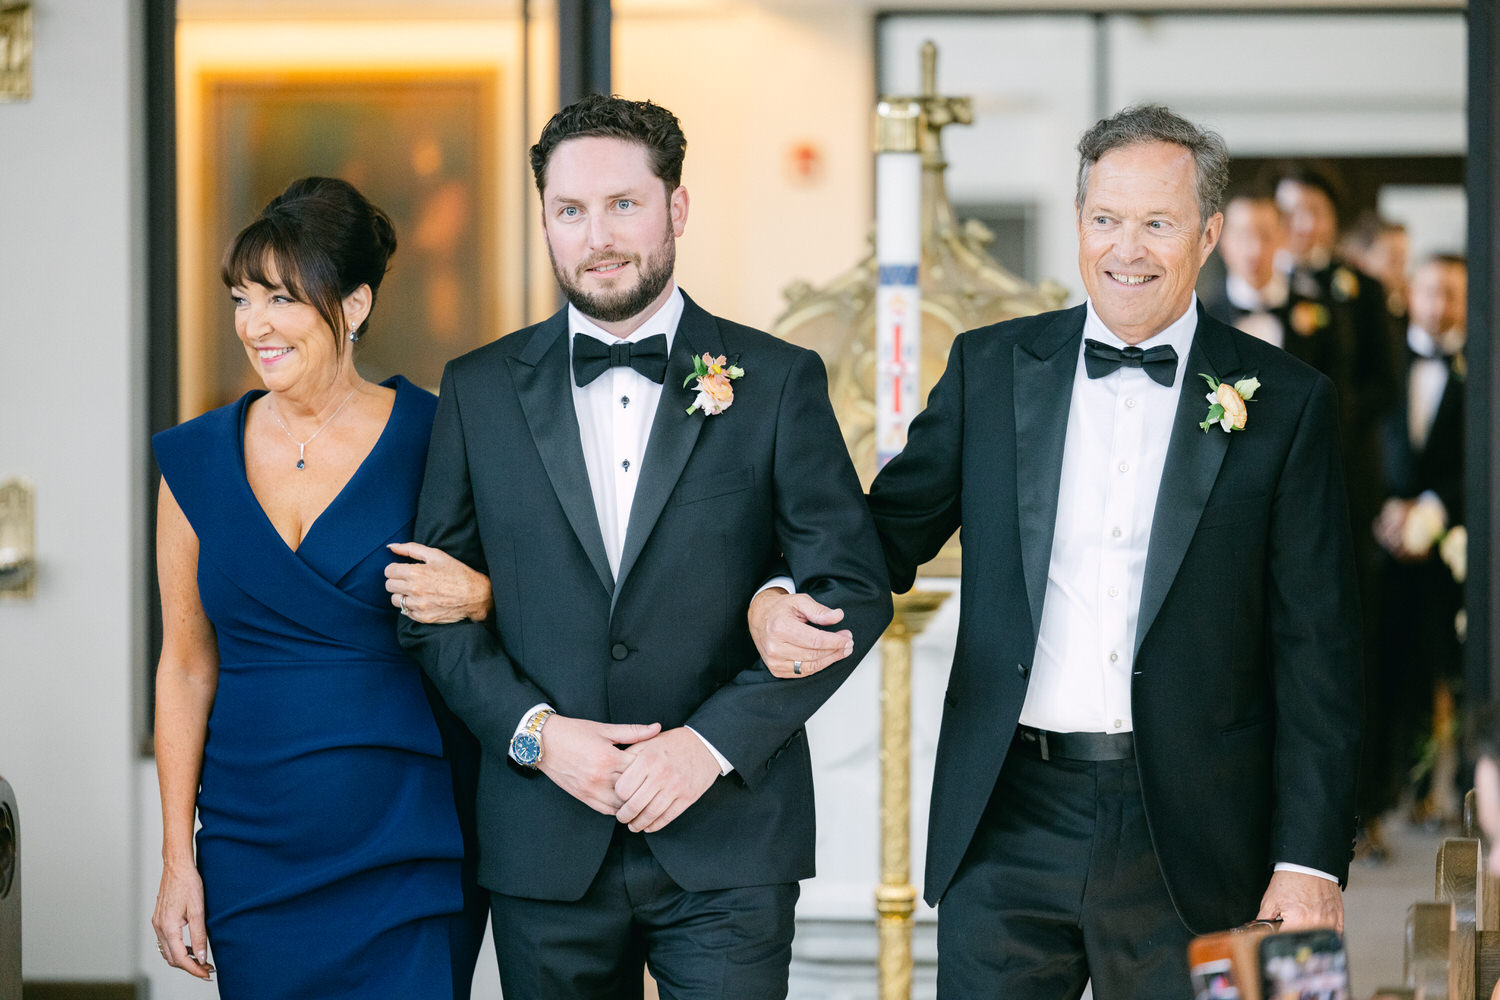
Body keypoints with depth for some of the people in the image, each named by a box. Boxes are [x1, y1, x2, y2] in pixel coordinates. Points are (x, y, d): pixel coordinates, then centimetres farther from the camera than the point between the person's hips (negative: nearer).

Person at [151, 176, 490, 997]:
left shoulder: (435, 439, -3)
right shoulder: (198, 461, 5)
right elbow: (187, 667, 8)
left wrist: (479, 599, -16)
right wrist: (176, 860, 4)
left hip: (411, 857, -2)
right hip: (253, 858, 2)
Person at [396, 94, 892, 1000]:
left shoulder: (779, 382, 2)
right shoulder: (480, 391, 7)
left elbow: (852, 589, -1)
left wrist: (713, 740, -11)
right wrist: (536, 732, -8)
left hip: (729, 839, -2)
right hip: (546, 847, 2)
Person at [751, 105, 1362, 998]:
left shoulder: (1286, 404, 2)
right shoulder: (991, 369, 8)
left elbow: (1318, 654, 1)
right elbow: (890, 531, 11)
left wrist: (1311, 861, -5)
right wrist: (779, 604, -12)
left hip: (1187, 842, -1)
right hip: (1011, 823, 1)